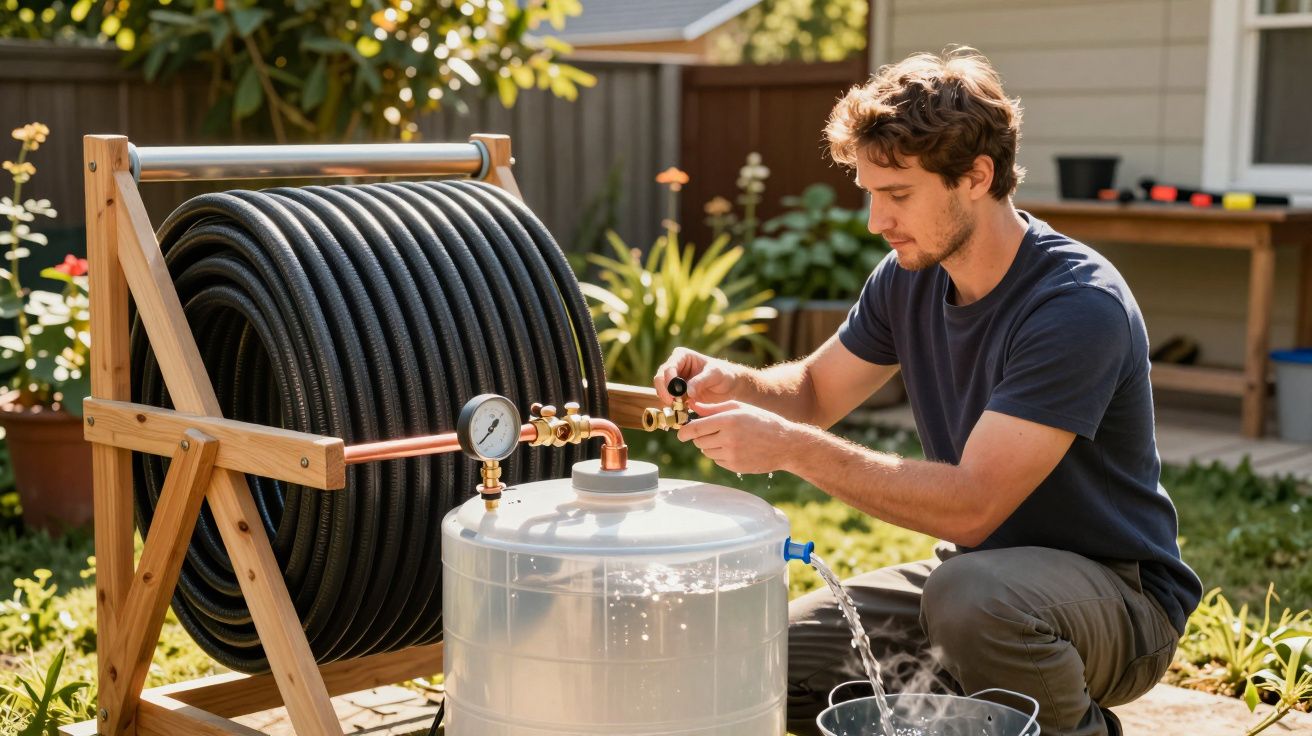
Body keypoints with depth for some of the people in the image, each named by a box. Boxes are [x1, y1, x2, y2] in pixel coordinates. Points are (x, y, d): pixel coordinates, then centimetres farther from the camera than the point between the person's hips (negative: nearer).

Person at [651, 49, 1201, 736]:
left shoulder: (1080, 306, -26)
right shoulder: (909, 277, -2)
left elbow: (971, 506, -31)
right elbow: (814, 391, 12)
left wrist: (791, 447, -32)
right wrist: (729, 381, -11)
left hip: (1120, 595, -6)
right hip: (977, 569, 7)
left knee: (970, 592, -39)